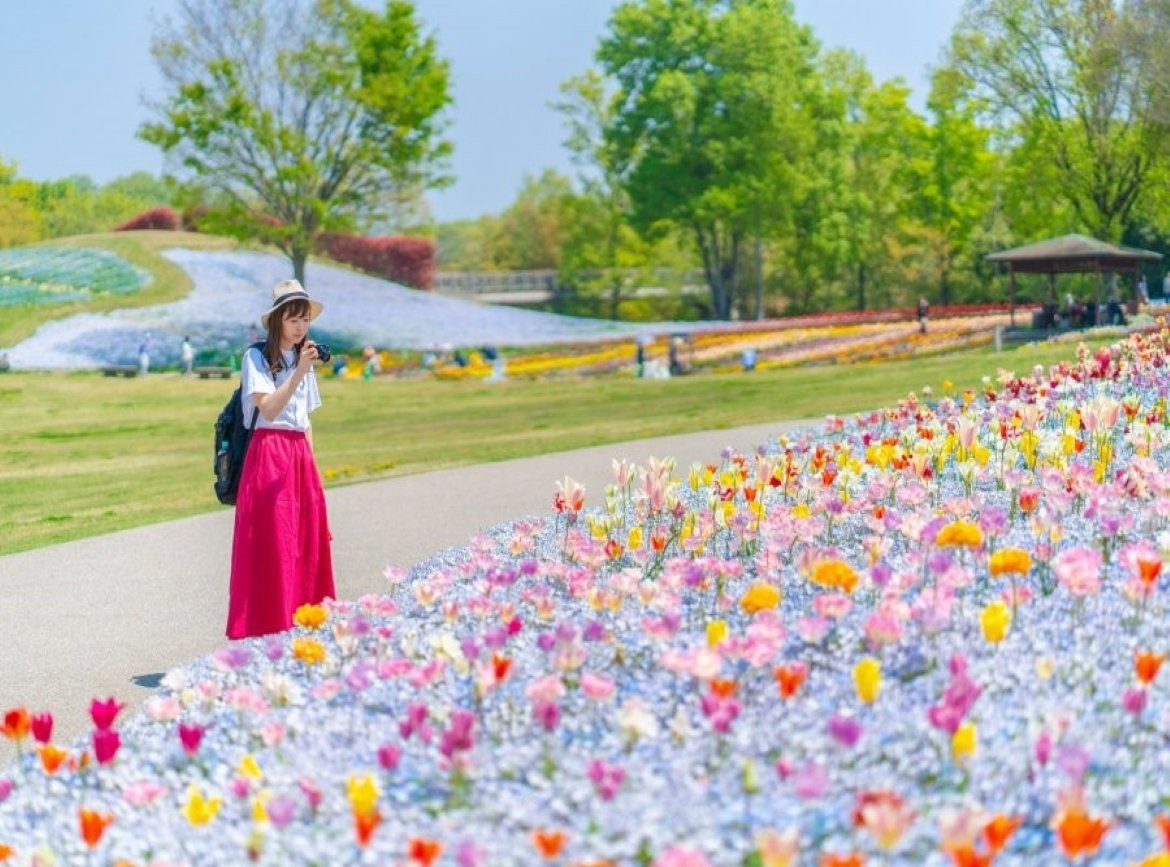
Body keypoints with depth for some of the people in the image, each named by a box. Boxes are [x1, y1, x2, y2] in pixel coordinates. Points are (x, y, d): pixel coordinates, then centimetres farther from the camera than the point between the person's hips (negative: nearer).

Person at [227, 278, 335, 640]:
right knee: (273, 545, -10)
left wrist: (311, 462, 15)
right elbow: (269, 410, -16)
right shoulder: (256, 357, -3)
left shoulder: (303, 359, 18)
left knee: (308, 545, 3)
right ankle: (271, 628, -9)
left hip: (301, 456, 7)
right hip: (270, 455, -7)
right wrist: (299, 373, -24)